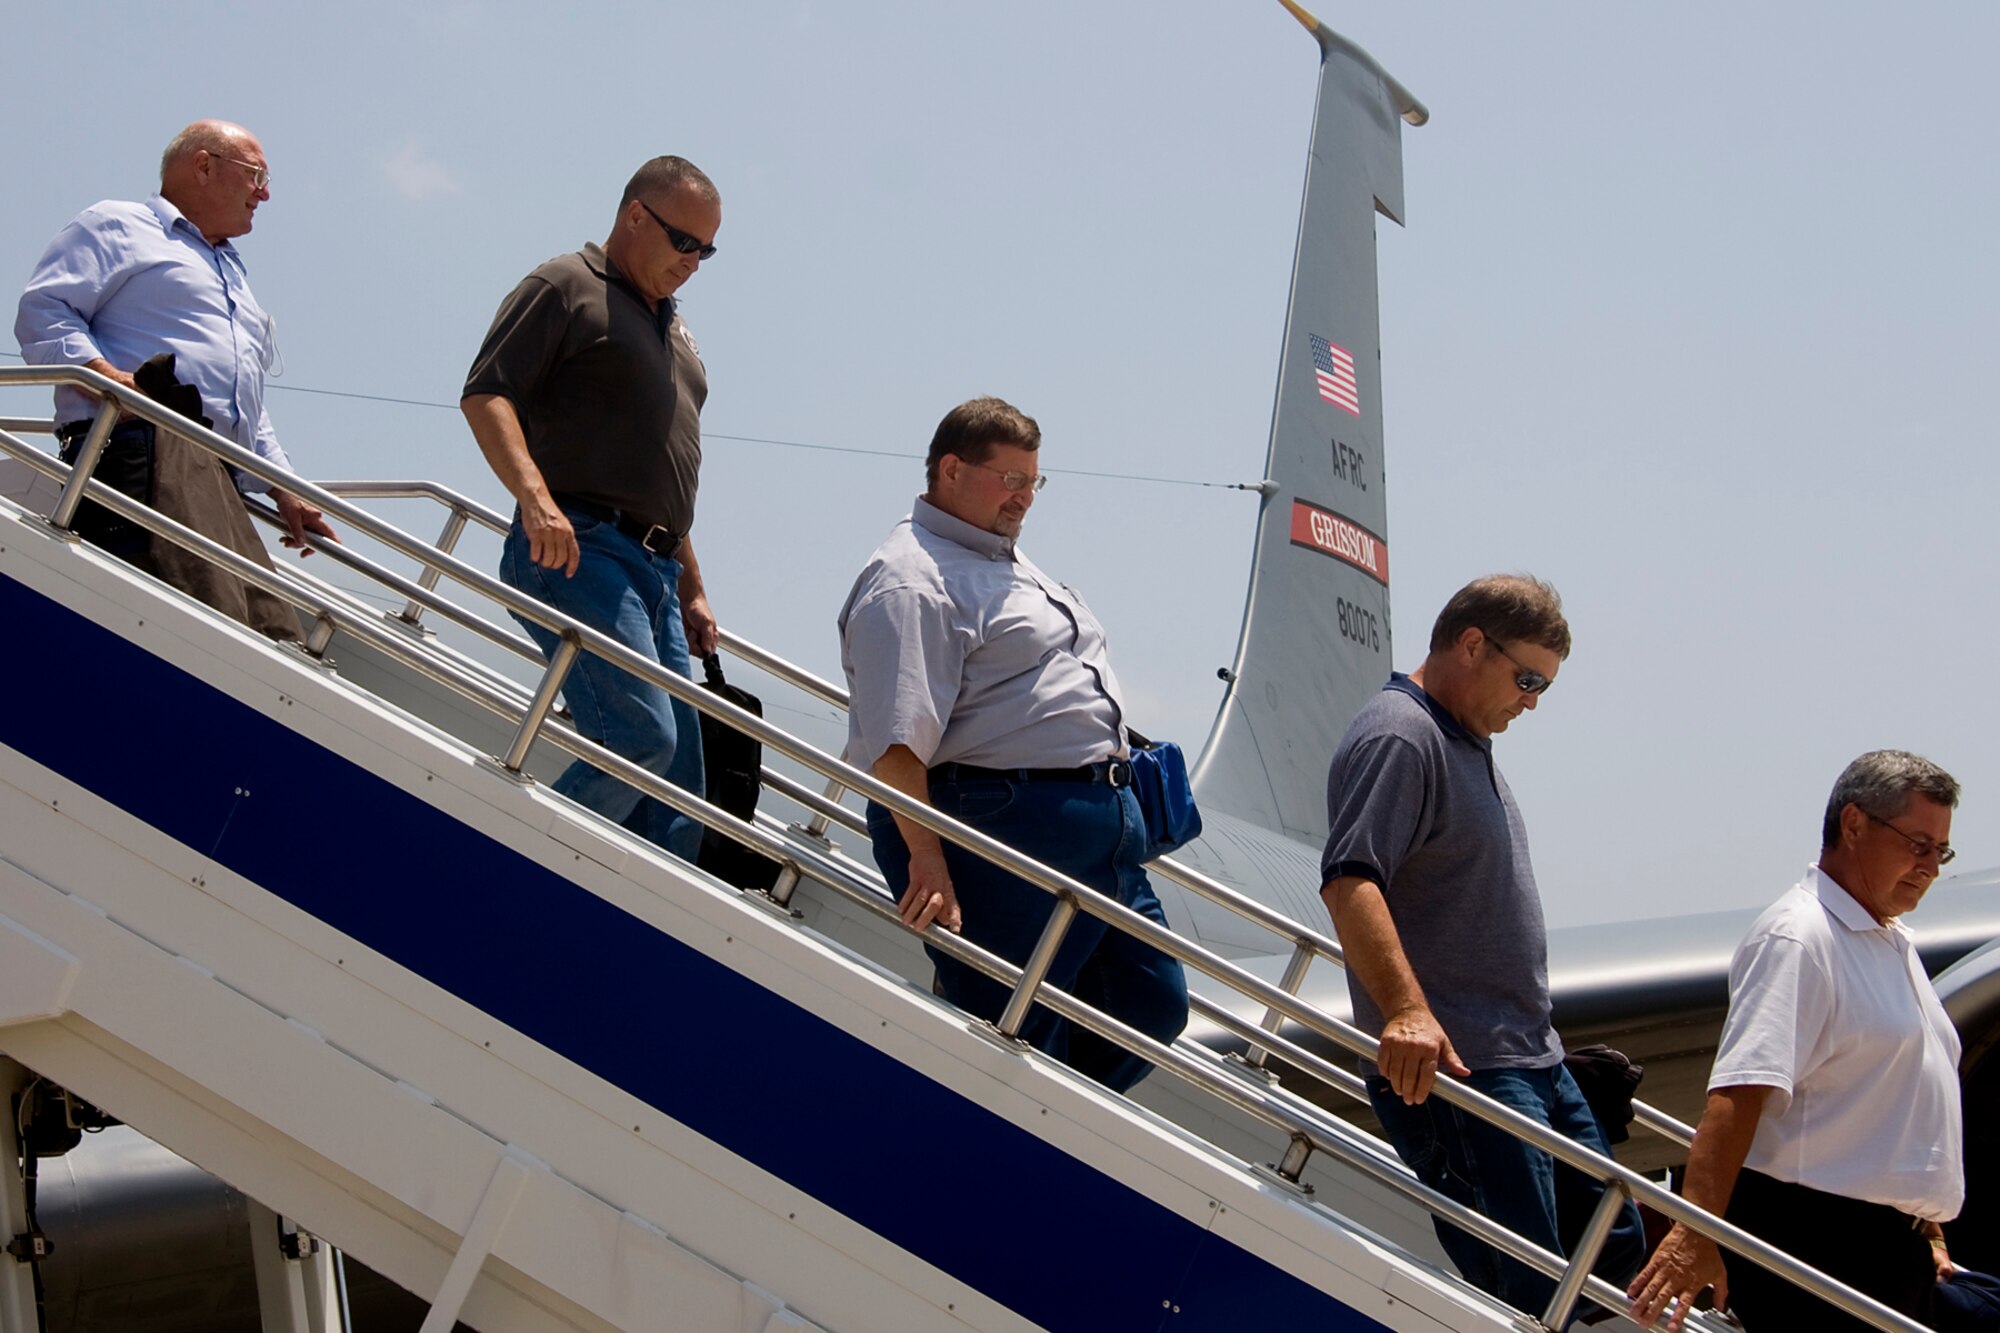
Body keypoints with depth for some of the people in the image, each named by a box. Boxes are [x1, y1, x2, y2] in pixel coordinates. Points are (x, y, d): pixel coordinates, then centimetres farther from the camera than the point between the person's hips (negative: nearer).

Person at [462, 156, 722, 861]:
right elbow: (485, 394, -9)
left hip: (655, 571, 9)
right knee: (640, 738, -24)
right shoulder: (564, 288, 4)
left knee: (676, 813, 0)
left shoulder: (673, 328, 29)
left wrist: (692, 590, 28)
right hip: (577, 552, -8)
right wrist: (535, 496, -24)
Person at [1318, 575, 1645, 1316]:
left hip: (1533, 1061, 11)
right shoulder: (1398, 738, -13)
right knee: (1527, 1299, -13)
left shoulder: (1467, 743, 20)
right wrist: (1406, 1009, -39)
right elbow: (1349, 881, -27)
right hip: (1449, 1066, -11)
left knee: (1616, 1253, 14)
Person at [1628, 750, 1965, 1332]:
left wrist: (1928, 1234, 25)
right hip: (1815, 1242, -9)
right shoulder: (1796, 940, -12)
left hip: (1895, 1248, 9)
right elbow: (1738, 1093, -24)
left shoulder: (1894, 943, 19)